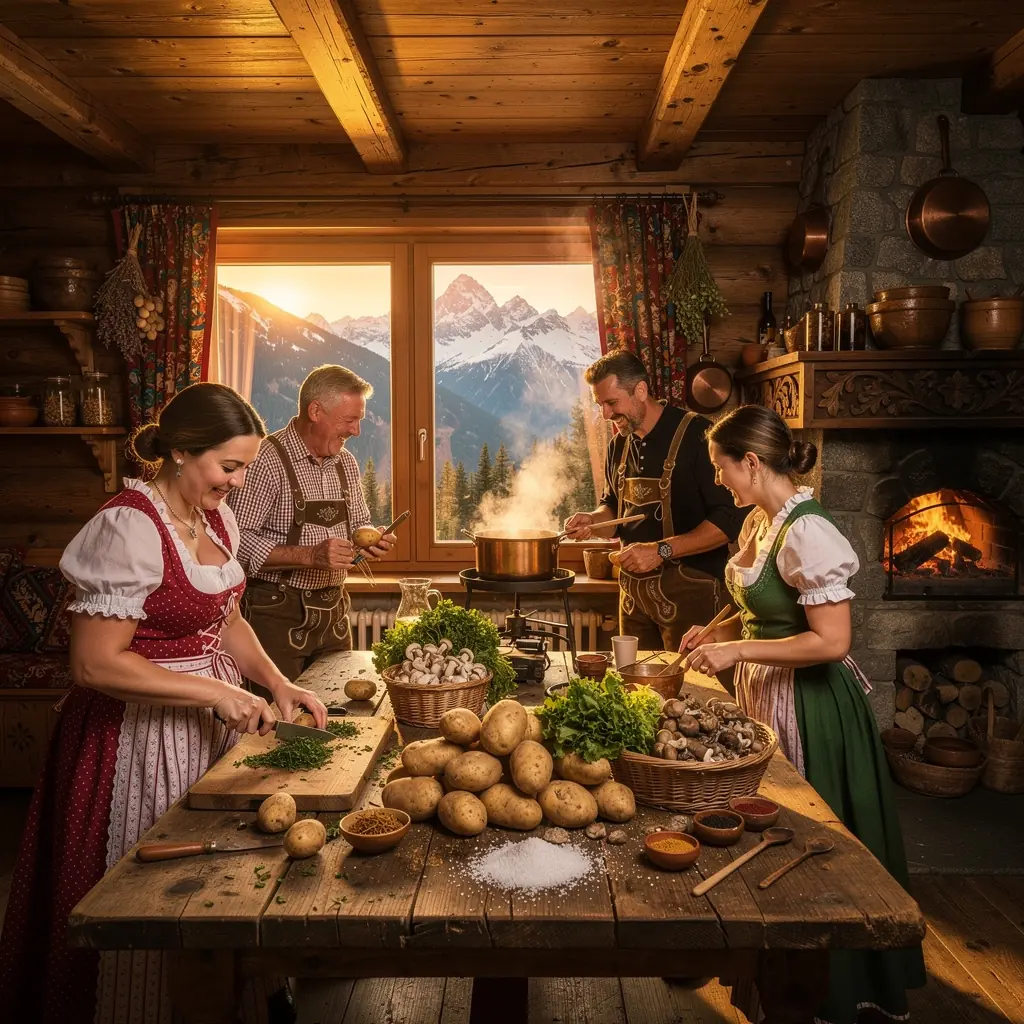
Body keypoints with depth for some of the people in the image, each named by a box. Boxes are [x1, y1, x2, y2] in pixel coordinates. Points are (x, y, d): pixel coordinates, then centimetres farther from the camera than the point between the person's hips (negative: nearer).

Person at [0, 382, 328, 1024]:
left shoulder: (216, 517, 4)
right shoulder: (131, 527, -21)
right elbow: (95, 663, -23)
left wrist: (277, 682, 1)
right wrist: (215, 692, -22)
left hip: (212, 713, 8)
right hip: (144, 727, -8)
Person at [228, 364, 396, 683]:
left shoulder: (346, 463, 9)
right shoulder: (266, 460, -15)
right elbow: (238, 540, -21)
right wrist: (309, 556, -26)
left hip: (333, 610, 7)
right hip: (277, 612, -7)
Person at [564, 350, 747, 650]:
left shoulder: (696, 435, -13)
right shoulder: (619, 445, 10)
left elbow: (731, 519, -17)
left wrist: (662, 550, -21)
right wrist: (593, 520, 2)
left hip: (688, 589, -6)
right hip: (634, 589, 7)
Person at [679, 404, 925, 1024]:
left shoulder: (806, 532, -23)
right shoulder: (760, 523, 4)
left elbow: (831, 641, -26)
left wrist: (737, 651, -23)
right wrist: (715, 633, 4)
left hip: (809, 705, -9)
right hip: (766, 693, 9)